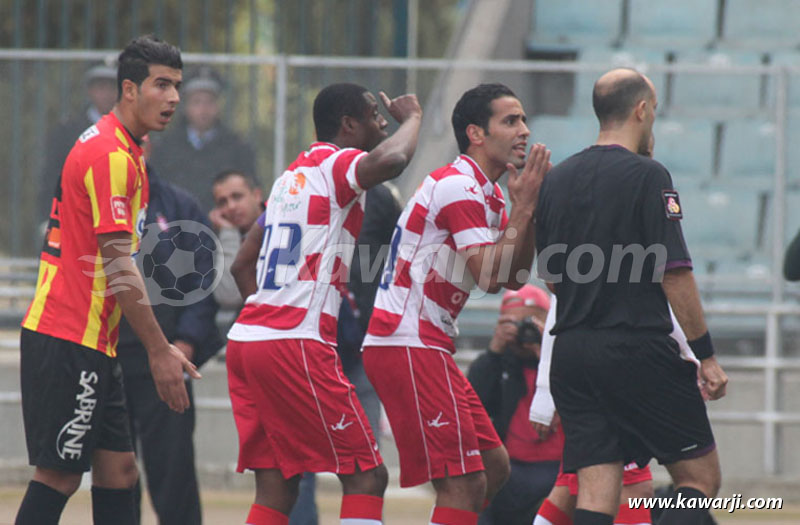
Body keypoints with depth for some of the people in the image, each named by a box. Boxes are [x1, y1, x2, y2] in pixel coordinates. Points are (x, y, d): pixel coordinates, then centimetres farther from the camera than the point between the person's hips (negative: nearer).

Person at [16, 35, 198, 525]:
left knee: (118, 471, 9)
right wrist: (159, 350, -17)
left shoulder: (126, 151, 16)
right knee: (59, 475, -8)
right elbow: (117, 264, -18)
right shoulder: (110, 154, -15)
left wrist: (160, 346, 21)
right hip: (69, 340, -10)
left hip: (92, 345, 10)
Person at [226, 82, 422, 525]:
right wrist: (412, 118, -8)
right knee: (366, 476, -5)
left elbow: (242, 265, 28)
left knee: (277, 488, 9)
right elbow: (389, 160, -28)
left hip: (247, 338, 9)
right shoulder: (338, 163, -4)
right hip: (296, 345, -9)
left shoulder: (292, 175, 23)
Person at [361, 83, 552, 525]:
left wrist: (525, 207, 5)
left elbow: (513, 279, 15)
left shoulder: (485, 193, 18)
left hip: (425, 346, 11)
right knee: (465, 483, -14)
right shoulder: (458, 187, -13)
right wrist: (524, 208, -14)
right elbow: (490, 276, -21)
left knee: (494, 466, 14)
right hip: (407, 344, -11)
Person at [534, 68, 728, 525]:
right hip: (638, 347, -6)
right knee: (700, 477, 3)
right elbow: (674, 273, -12)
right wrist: (707, 355, -8)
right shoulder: (647, 176, -9)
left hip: (571, 351, 6)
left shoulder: (557, 180, 11)